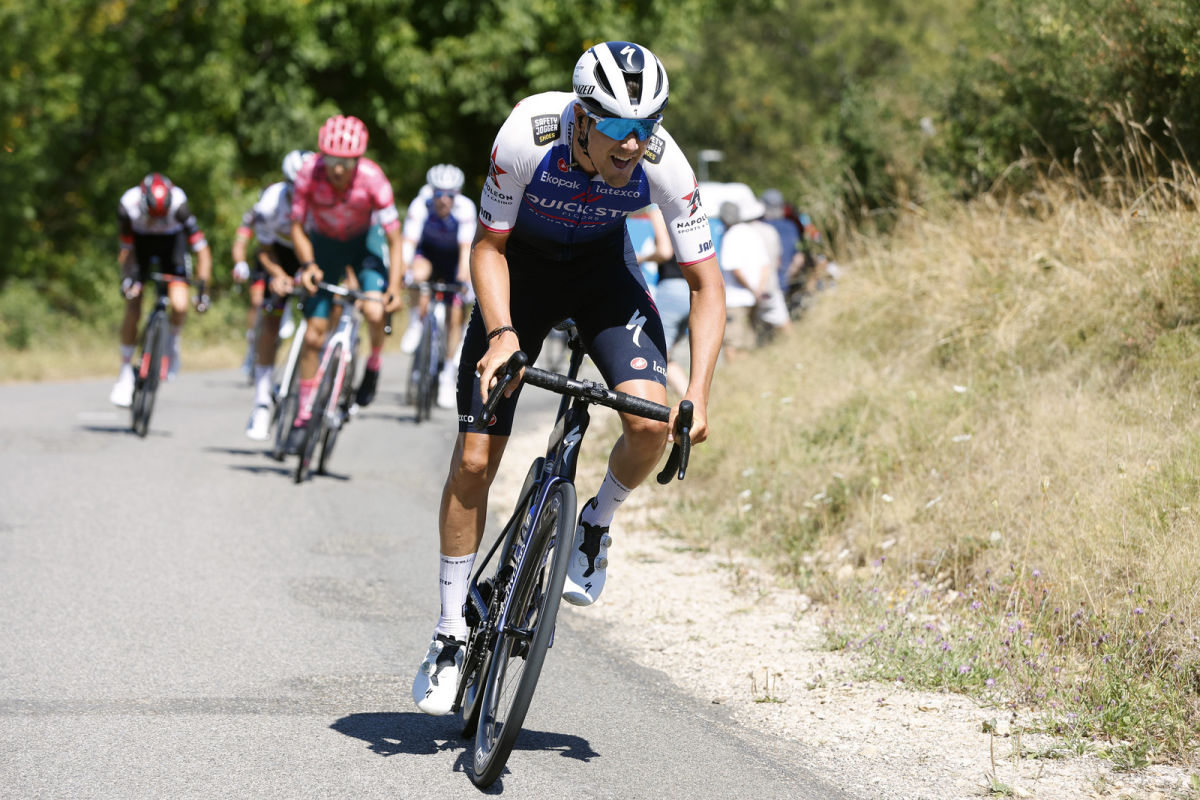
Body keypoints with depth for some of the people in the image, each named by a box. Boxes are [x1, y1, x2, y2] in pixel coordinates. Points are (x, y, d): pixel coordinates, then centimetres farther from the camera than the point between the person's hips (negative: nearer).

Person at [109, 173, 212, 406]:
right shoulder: (128, 204, -31)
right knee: (132, 312, -9)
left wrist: (203, 288, -28)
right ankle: (126, 372, 6)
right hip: (140, 240, 1)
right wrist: (128, 278, -27)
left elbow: (202, 249, -27)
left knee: (179, 305, -22)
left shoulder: (178, 204, -35)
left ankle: (172, 340, 10)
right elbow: (126, 247, -14)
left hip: (171, 241, -1)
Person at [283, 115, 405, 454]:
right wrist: (307, 265, -30)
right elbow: (297, 228, -15)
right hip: (324, 245, 1)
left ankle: (374, 366, 5)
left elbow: (394, 239, -24)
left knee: (374, 312, -27)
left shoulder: (372, 179, -31)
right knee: (314, 333, -3)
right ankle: (303, 416, 11)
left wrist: (394, 288, -33)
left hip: (364, 242, -1)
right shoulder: (309, 173, -28)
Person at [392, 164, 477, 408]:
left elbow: (466, 248, -35)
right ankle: (418, 321, -10)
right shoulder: (420, 205, -30)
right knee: (419, 274, -36)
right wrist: (398, 276, -49)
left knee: (455, 315, -8)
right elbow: (408, 242, -37)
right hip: (427, 253, 0)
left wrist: (464, 280, -47)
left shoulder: (465, 208, -31)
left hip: (454, 259, 0)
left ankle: (449, 376, 6)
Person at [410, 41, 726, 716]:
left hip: (603, 264, 1)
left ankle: (597, 525, 6)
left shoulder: (664, 164, -30)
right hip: (522, 262, -1)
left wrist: (699, 395, -31)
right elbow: (488, 247, -20)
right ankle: (452, 631, 7)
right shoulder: (528, 135, -34)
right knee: (474, 459, -7)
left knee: (651, 420, -26)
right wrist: (502, 334, -36)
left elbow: (707, 283, -21)